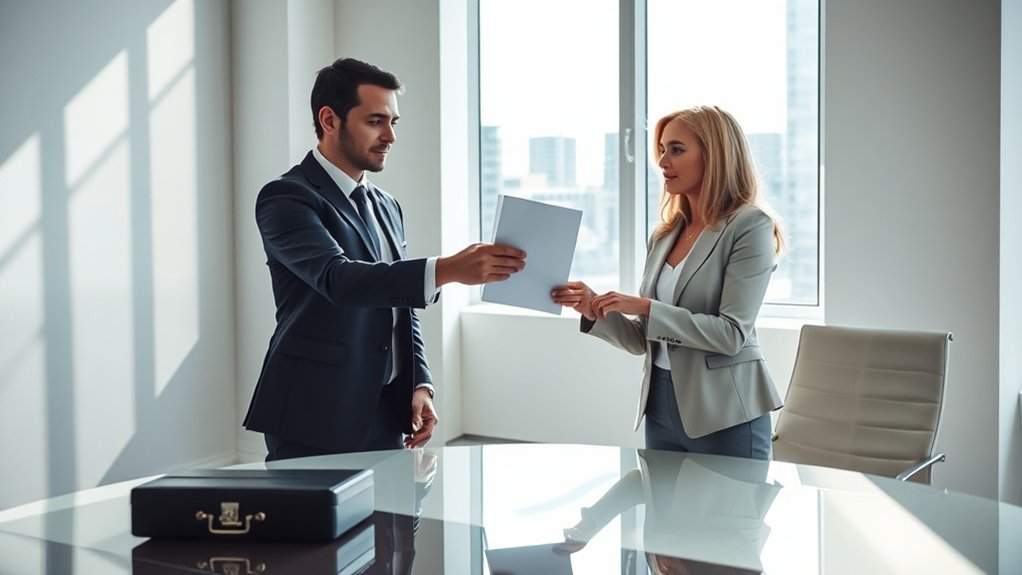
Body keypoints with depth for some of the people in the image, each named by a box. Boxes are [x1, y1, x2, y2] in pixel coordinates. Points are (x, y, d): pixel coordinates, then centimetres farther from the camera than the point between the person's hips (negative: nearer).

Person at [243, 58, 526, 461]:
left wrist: (420, 385, 6)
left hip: (385, 418, 7)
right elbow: (338, 278, -26)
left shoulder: (386, 207, 16)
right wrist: (447, 269, -36)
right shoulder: (286, 198, -10)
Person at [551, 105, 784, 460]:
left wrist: (646, 307, -20)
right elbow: (644, 340, 10)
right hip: (661, 406, 6)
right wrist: (596, 310, -7)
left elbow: (732, 334, -17)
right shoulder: (666, 234, 9)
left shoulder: (750, 225, -9)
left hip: (725, 415, -6)